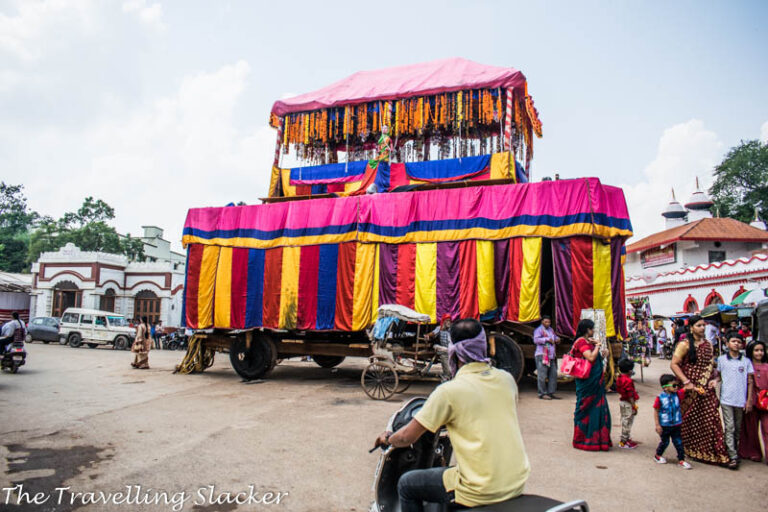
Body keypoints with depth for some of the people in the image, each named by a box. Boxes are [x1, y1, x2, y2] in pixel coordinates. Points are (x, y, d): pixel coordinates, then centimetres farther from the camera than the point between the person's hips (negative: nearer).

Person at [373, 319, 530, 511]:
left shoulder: (449, 391, -15)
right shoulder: (507, 379, 2)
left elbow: (407, 437, -8)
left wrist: (387, 439, 14)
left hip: (481, 492, -7)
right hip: (518, 483, 7)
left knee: (406, 485, 11)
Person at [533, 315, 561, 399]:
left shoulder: (550, 329, 20)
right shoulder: (539, 330, -4)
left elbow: (555, 337, 33)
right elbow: (536, 340, -17)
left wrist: (557, 339, 10)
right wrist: (547, 339, -20)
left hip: (552, 356, 8)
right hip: (542, 355, -8)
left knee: (553, 374, 8)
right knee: (542, 375, -7)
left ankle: (551, 393, 15)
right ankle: (542, 393, -2)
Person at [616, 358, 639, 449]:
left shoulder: (619, 379, 4)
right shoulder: (628, 380, -23)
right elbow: (630, 396, -22)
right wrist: (634, 406, -16)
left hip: (621, 401, 9)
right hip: (628, 404, -9)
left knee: (624, 420, 19)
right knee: (627, 422, 0)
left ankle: (626, 438, 31)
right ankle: (623, 442, 6)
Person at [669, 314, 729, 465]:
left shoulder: (708, 344, 10)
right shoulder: (685, 344, -8)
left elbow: (711, 365, 18)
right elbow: (674, 364, -11)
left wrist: (713, 379, 1)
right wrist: (686, 382, -17)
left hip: (706, 389, 4)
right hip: (690, 389, -4)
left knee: (710, 419, -1)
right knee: (691, 420, 5)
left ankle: (714, 452, 7)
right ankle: (691, 450, 20)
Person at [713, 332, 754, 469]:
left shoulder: (746, 361, 4)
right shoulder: (721, 359, 3)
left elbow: (750, 382, 5)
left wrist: (749, 400, 1)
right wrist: (715, 380, -8)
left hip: (741, 400, 1)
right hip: (726, 399, -1)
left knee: (738, 429, 11)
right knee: (729, 428, -5)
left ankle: (735, 451, 25)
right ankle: (733, 457, -6)